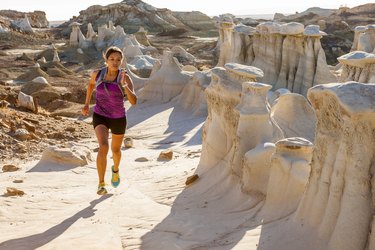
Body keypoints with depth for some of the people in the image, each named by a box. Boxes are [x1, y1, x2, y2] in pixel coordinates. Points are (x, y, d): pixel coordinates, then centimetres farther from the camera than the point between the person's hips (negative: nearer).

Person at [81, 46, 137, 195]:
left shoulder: (125, 78, -15)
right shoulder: (97, 73, -9)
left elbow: (134, 101, -25)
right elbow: (91, 83, 15)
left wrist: (124, 85, -40)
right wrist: (87, 104, 10)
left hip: (118, 118, 1)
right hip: (100, 117, -1)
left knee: (115, 149, 22)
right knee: (103, 147, -26)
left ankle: (115, 169, 56)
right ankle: (101, 184, -17)